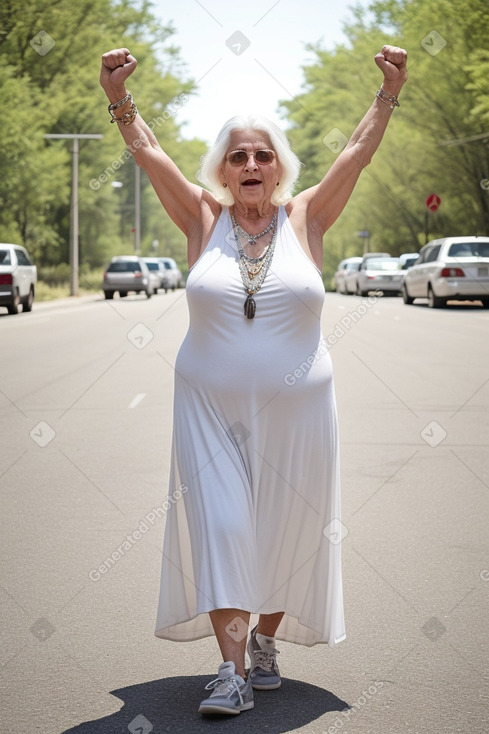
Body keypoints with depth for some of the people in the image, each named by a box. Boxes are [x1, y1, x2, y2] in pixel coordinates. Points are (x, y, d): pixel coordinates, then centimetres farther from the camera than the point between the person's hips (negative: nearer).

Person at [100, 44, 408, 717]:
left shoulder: (306, 219, 3)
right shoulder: (203, 220, 3)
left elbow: (358, 152, -1)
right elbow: (149, 152, -3)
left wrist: (390, 94, -9)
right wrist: (120, 98, -15)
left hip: (295, 407, 0)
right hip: (211, 406, 0)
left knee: (284, 528, 8)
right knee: (219, 523, -6)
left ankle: (266, 640, 28)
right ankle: (233, 670, -4)